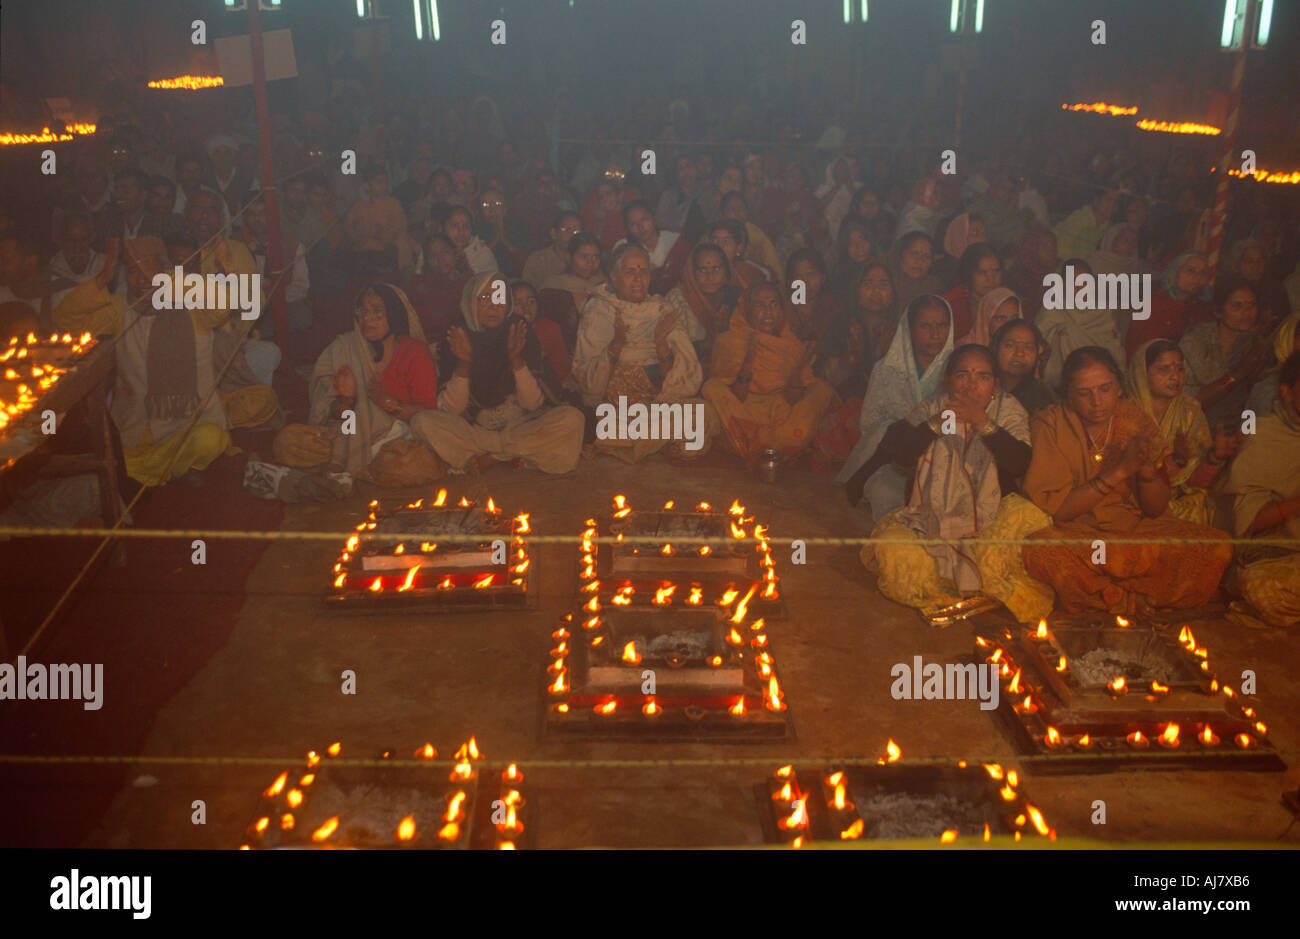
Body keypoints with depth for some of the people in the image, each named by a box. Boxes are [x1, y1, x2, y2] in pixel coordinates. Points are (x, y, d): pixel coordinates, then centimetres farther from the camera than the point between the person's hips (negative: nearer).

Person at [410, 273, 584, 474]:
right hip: (472, 428, 0)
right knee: (423, 422, -27)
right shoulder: (456, 343, -3)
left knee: (571, 418, -25)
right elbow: (450, 409, -8)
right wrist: (464, 363, -22)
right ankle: (518, 457, -16)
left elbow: (533, 403, -8)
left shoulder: (524, 337, -2)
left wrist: (516, 359, -22)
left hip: (520, 426, 0)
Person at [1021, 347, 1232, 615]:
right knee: (1041, 550, -37)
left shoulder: (1136, 420, 2)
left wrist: (1148, 473, -20)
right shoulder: (1050, 425, -8)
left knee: (1218, 548, -18)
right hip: (1076, 537, -3)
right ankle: (1129, 602, -12)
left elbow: (1156, 509, 2)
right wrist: (1120, 471, -22)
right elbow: (1058, 509, -16)